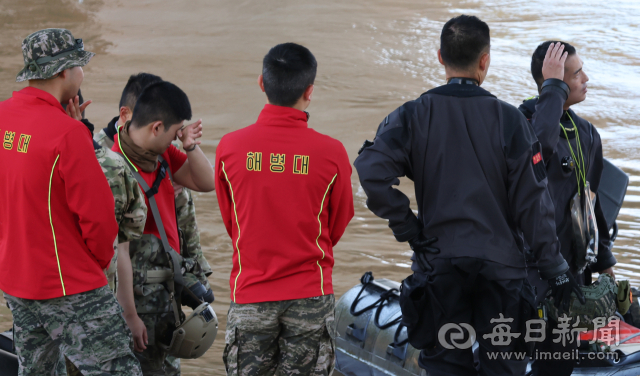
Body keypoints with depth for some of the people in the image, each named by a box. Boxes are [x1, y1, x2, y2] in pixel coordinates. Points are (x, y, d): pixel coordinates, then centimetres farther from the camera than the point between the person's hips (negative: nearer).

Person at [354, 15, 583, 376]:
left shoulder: (413, 115, -4)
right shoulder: (509, 119, -7)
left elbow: (372, 170, -18)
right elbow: (532, 200, -7)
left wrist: (407, 226, -7)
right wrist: (555, 267, 0)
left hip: (438, 261, 1)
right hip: (501, 262, -1)